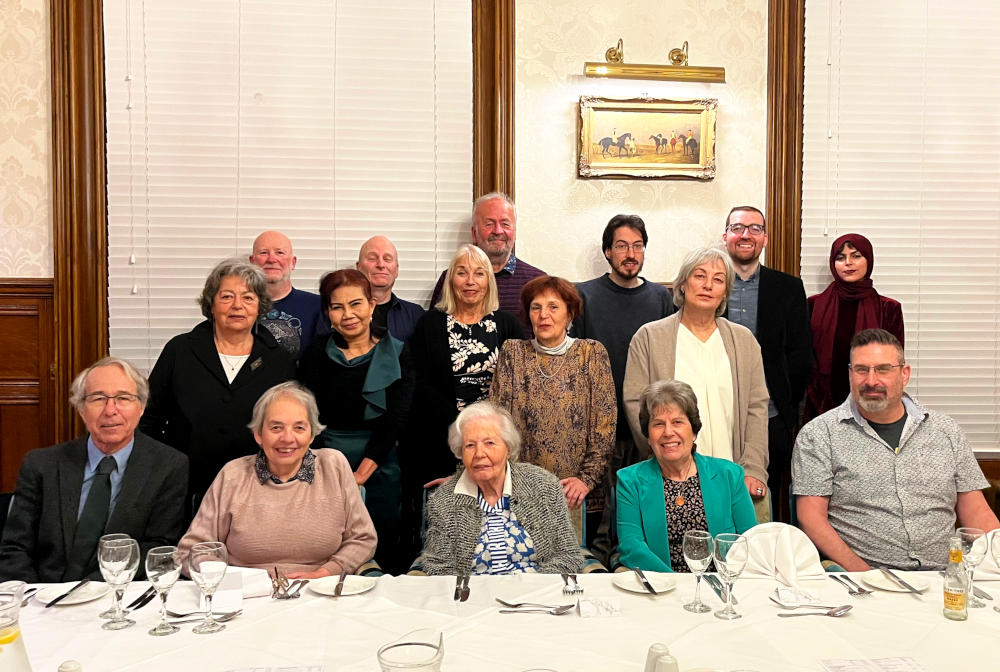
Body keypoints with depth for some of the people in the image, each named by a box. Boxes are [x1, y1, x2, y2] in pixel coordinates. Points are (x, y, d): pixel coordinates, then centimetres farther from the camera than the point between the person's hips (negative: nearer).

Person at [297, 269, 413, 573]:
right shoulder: (317, 354, 5)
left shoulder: (396, 354, 1)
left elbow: (396, 417, -5)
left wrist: (363, 471, -12)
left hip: (380, 466, -1)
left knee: (383, 556, 2)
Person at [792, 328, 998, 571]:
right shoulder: (818, 435, 2)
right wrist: (864, 576, -16)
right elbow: (811, 517, -4)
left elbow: (976, 513, 14)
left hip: (942, 576, 4)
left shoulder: (946, 431, 14)